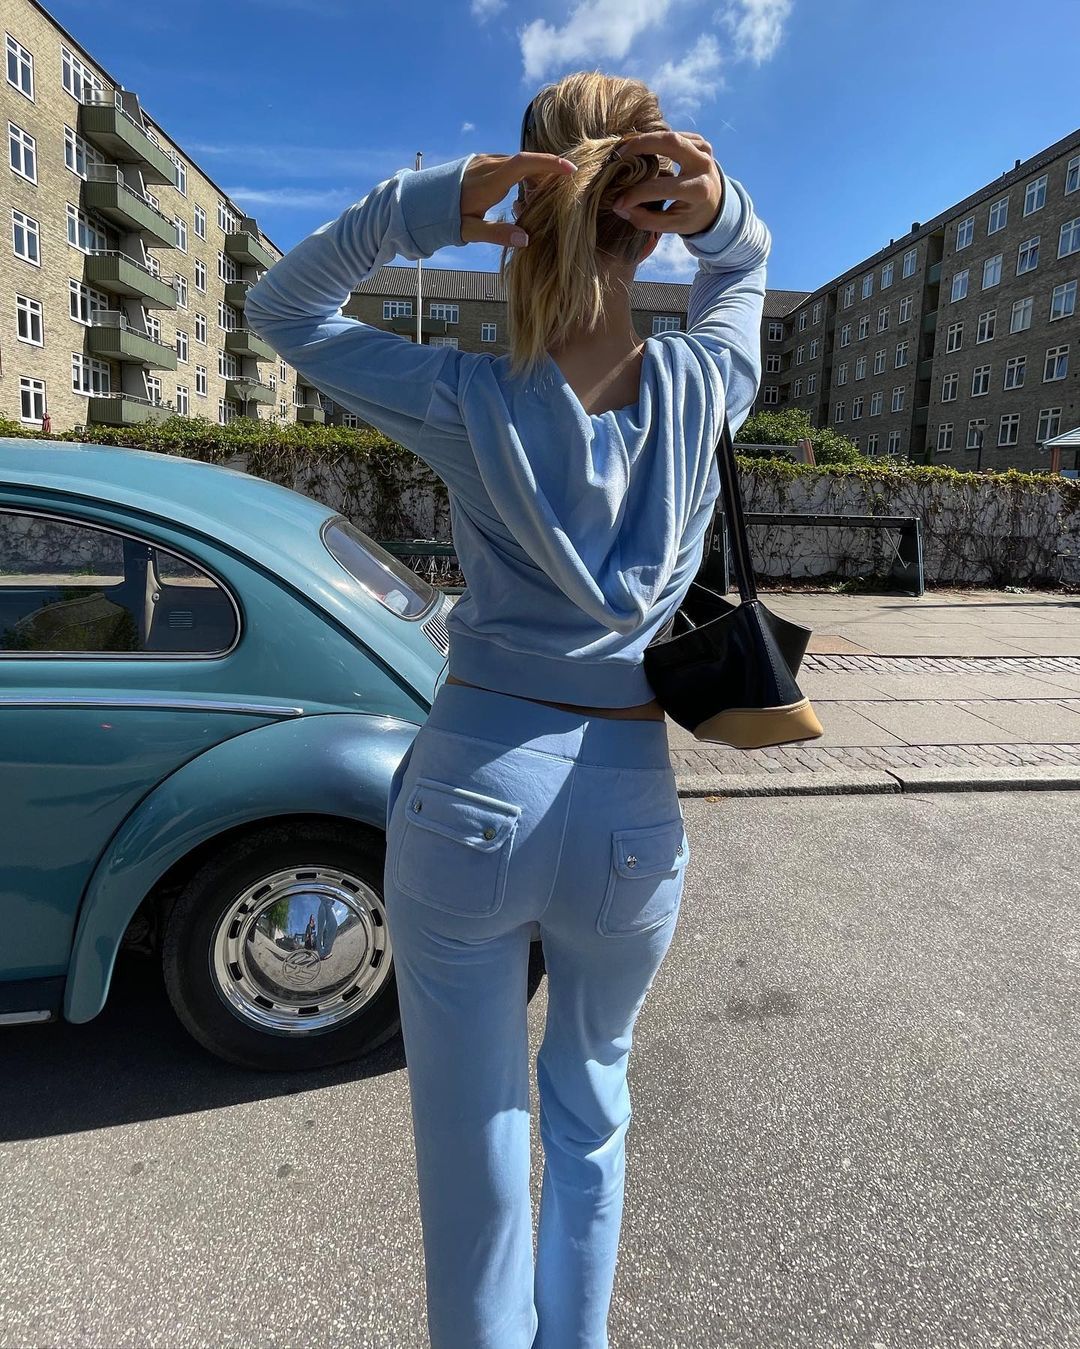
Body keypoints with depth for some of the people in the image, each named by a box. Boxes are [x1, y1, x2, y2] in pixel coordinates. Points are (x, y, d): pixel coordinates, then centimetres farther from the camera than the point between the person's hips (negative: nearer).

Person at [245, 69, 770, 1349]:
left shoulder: (469, 401, -9)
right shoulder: (704, 386, -4)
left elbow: (282, 306, 7)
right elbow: (743, 267, 19)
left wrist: (426, 204, -6)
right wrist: (717, 208, -3)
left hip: (471, 799, -2)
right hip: (629, 816, 3)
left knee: (471, 1133, 16)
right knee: (590, 1099, 28)